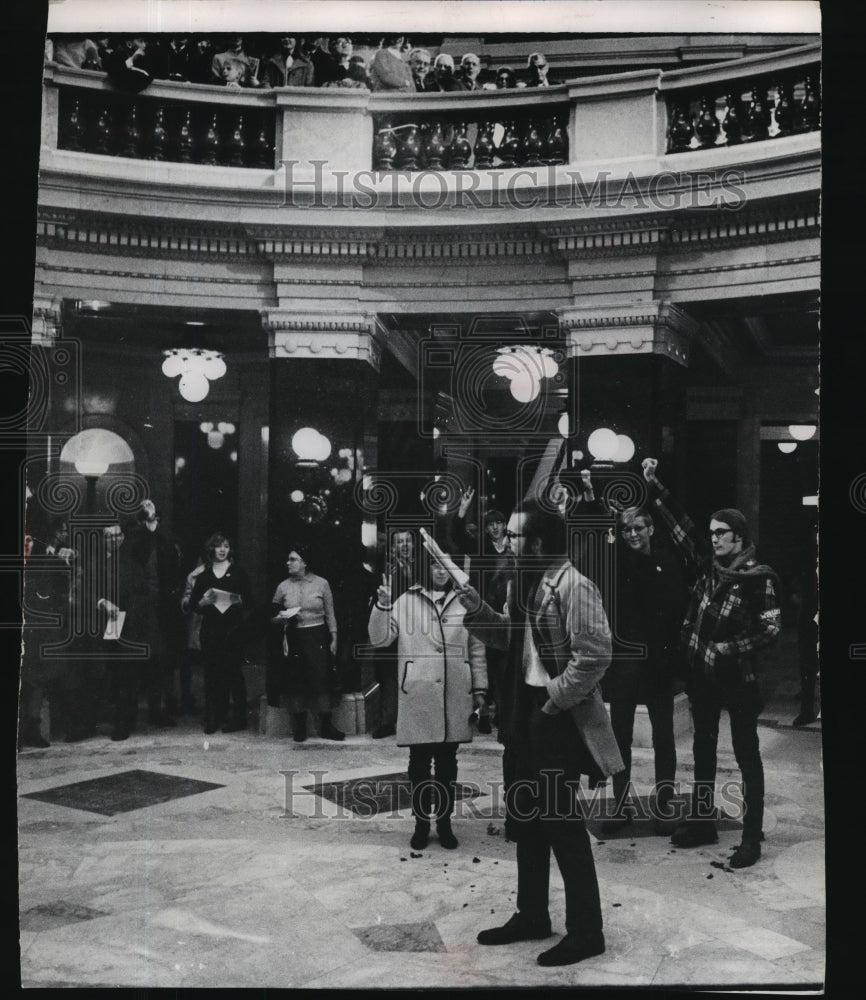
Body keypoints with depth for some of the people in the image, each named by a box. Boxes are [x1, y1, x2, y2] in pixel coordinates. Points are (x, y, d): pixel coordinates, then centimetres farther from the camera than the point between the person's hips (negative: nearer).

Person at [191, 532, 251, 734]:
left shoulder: (238, 573, 7)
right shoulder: (203, 576, 12)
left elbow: (248, 601, 3)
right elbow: (193, 603, 10)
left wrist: (237, 600, -17)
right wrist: (204, 601, -10)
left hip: (233, 628, -2)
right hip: (210, 628, 2)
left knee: (233, 671, -3)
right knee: (212, 673, 1)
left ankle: (238, 718, 2)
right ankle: (214, 718, 7)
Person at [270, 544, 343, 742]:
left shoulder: (321, 584, 1)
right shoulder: (283, 587, 5)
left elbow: (330, 614, 6)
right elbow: (273, 616, 13)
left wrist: (333, 638, 3)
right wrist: (280, 618, -9)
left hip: (317, 637, -1)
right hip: (293, 638, 2)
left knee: (321, 678, -5)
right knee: (295, 681, 1)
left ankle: (325, 726, 4)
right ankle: (299, 728, 13)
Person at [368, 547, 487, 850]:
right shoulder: (406, 602, 1)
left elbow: (477, 648, 10)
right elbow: (379, 639, -3)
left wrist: (479, 688, 6)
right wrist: (382, 605, -17)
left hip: (454, 696, 1)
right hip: (417, 695, -1)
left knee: (447, 762, 9)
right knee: (419, 762, 7)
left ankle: (444, 822, 21)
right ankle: (421, 822, 20)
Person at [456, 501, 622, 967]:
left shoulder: (574, 587, -19)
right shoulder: (522, 583, 9)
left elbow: (595, 655, -23)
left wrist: (555, 699, -18)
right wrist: (477, 610, 3)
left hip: (557, 717, -9)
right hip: (522, 712, 9)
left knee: (562, 823, 0)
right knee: (525, 818, 18)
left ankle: (585, 931, 14)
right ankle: (531, 916, 33)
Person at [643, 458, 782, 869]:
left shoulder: (759, 578, -10)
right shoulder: (707, 567, 4)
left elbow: (769, 630, -12)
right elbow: (680, 525, 6)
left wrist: (726, 649, -17)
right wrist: (654, 485, 3)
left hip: (738, 677, -6)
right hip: (701, 673, 6)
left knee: (746, 754, 1)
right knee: (703, 748, 15)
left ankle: (752, 837, 6)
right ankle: (702, 822, 26)